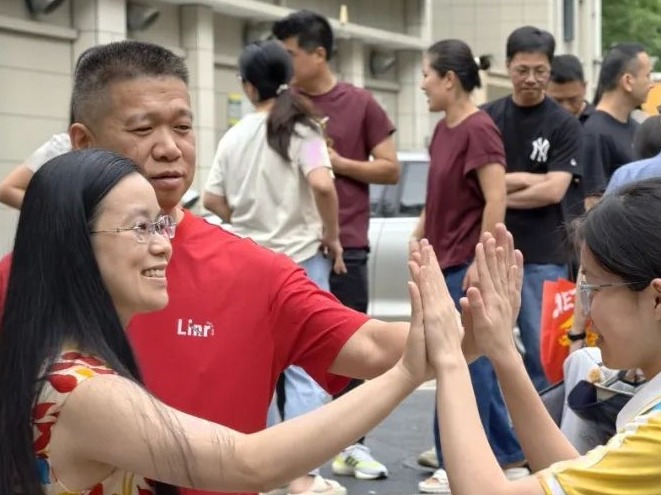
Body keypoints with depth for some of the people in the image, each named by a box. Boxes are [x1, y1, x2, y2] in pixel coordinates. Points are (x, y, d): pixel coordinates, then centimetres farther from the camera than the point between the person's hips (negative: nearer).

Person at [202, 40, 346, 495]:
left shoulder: (234, 136, 6)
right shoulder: (301, 128, -7)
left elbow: (213, 201, 5)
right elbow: (322, 185, -21)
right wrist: (332, 238, -8)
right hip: (300, 258, -4)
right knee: (306, 369, -3)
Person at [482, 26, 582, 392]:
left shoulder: (564, 125, -1)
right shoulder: (487, 118, 6)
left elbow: (554, 191, -10)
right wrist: (527, 178, -10)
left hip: (542, 256, -2)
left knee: (543, 354, -1)